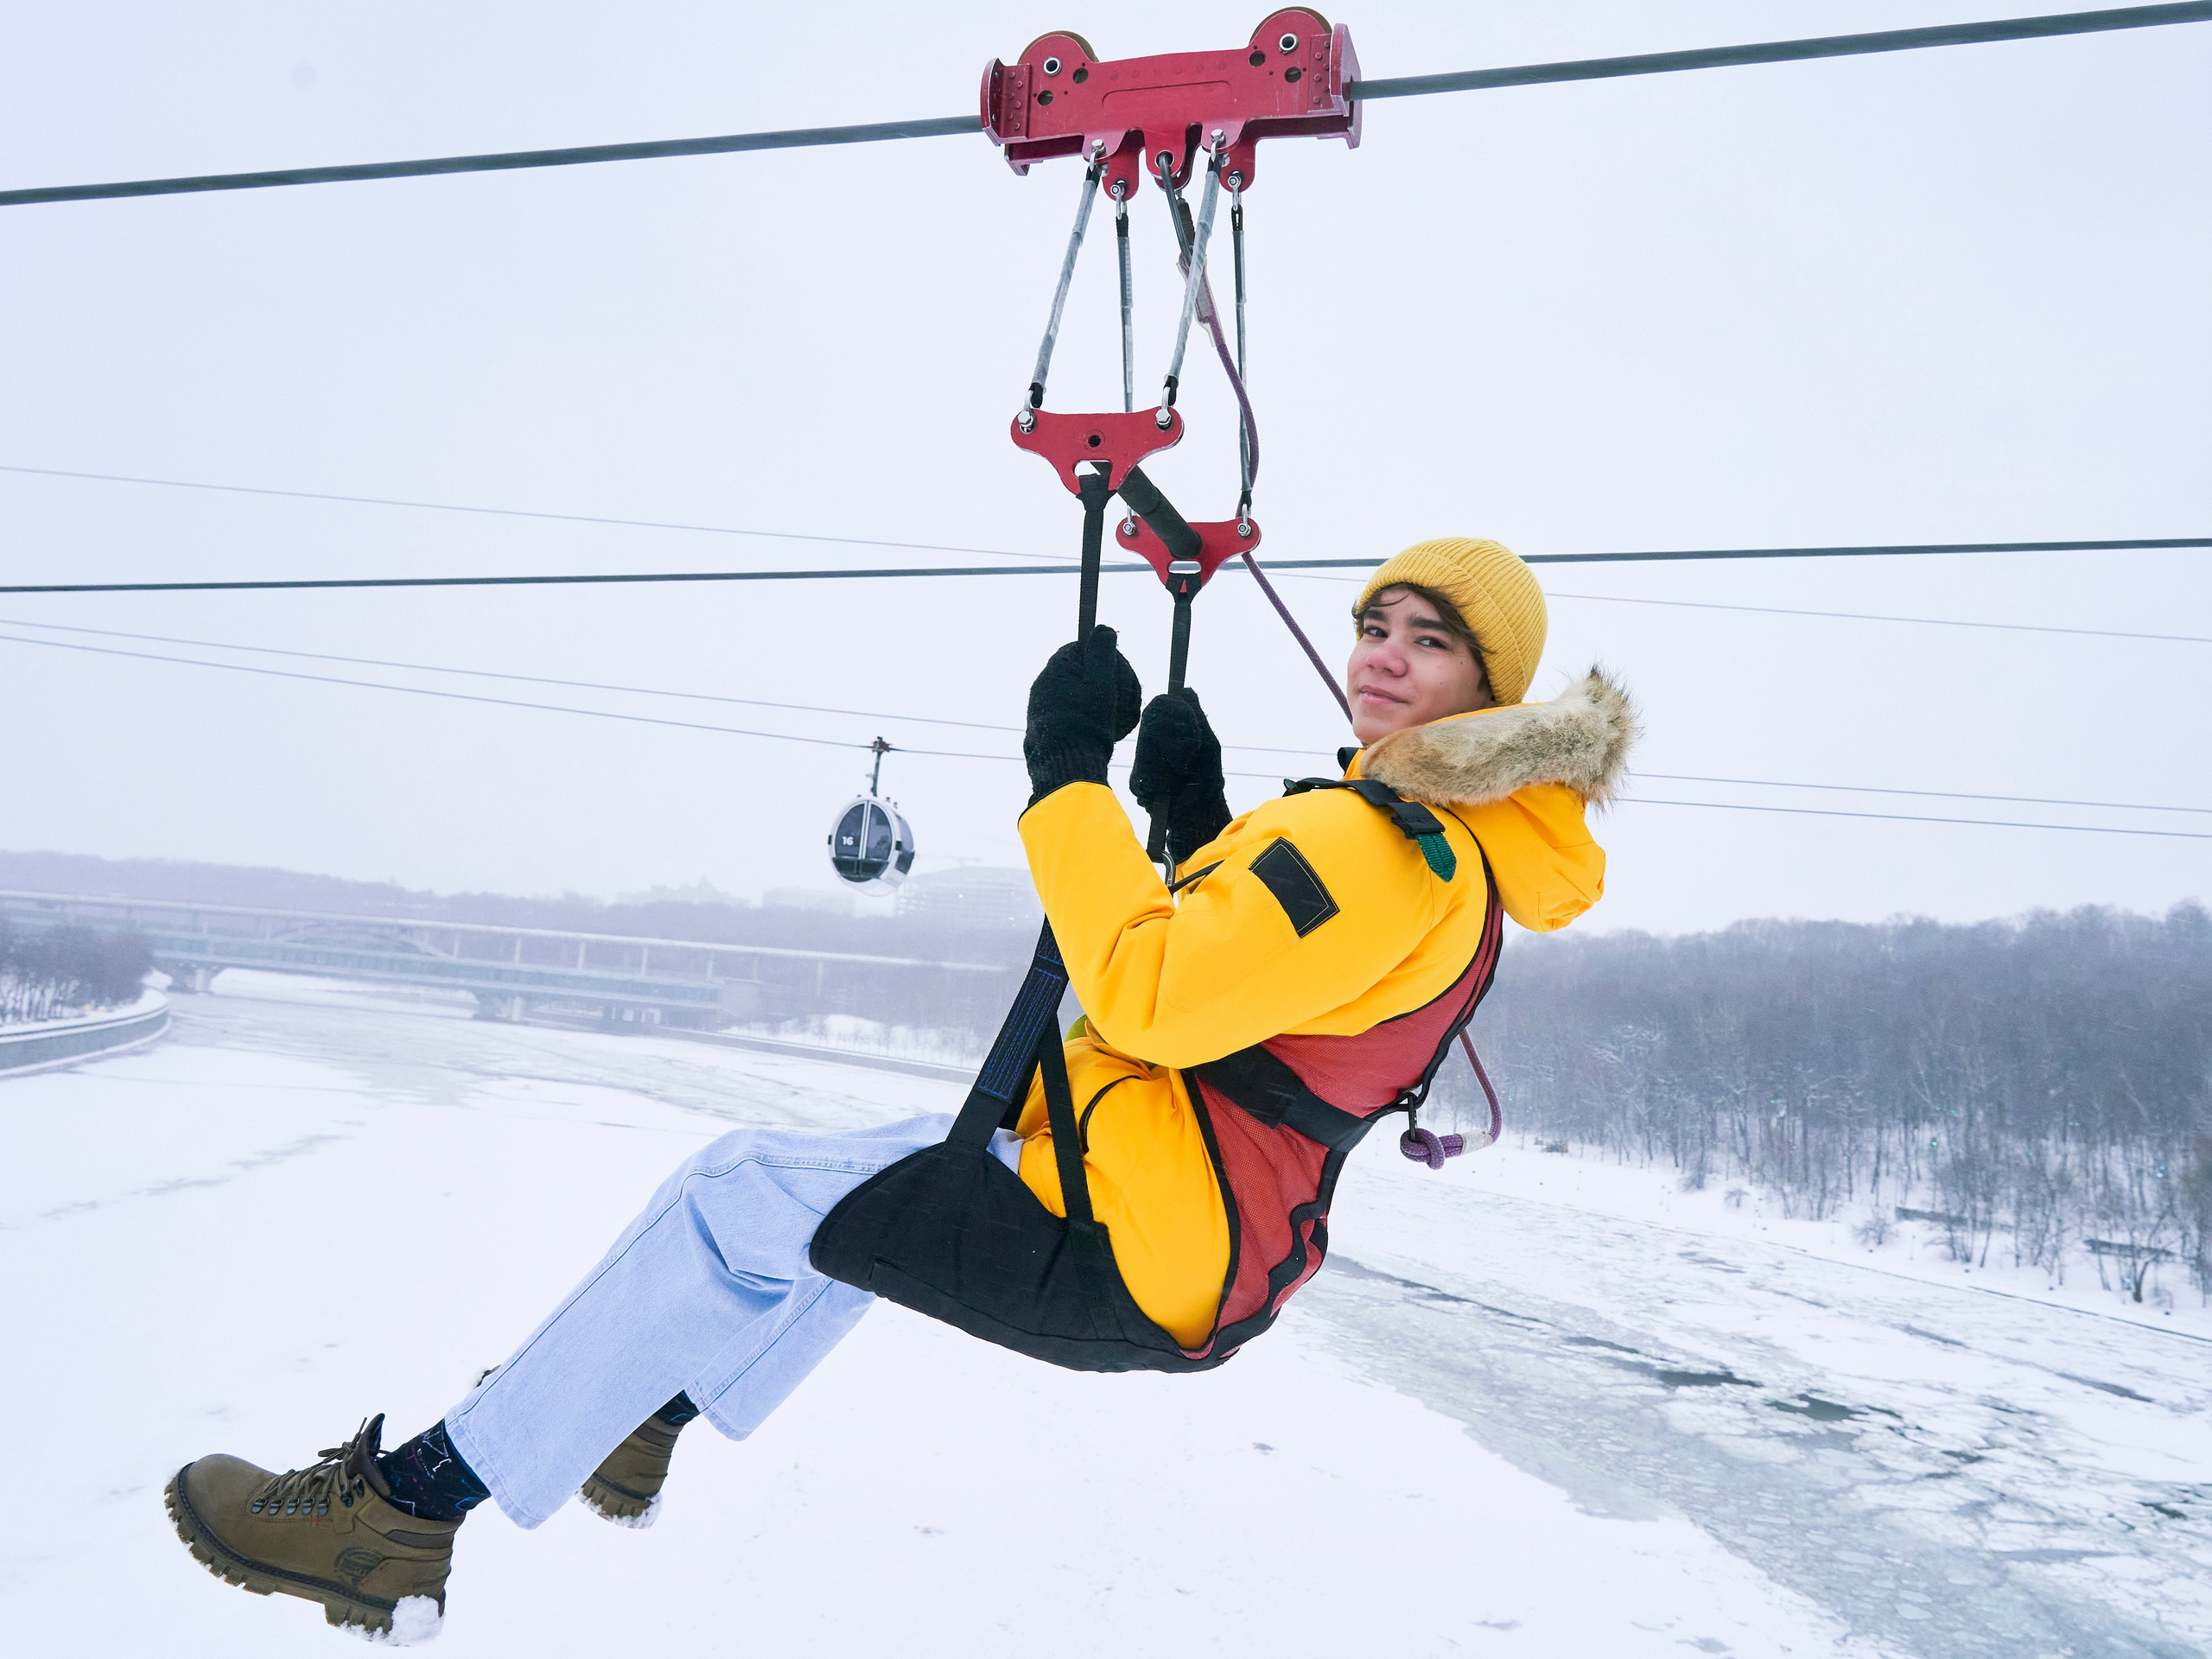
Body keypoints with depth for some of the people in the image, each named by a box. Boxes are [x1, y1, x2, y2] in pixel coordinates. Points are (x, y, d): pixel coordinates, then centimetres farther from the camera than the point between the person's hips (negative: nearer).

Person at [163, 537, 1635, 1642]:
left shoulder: (1388, 845, -21)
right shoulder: (1459, 843, 12)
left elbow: (1148, 996, -29)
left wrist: (1070, 774, -20)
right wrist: (1197, 822, 7)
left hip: (1134, 1239, -10)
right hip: (1212, 1234, 10)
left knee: (730, 1203, -7)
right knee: (802, 1181, 26)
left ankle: (405, 1507, 3)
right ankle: (638, 1426, 41)